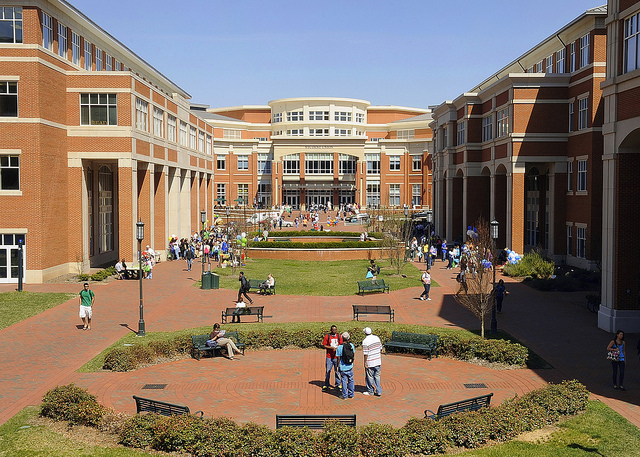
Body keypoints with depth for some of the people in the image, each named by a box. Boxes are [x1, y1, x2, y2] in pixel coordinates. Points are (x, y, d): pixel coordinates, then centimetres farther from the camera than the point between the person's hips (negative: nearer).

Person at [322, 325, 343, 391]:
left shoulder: (339, 336, 4)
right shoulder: (327, 336, -2)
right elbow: (324, 345, -2)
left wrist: (337, 348, -11)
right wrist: (331, 347, -16)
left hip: (337, 357, 2)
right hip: (329, 357, -2)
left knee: (337, 371, 8)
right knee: (328, 371, 2)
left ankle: (338, 384, 20)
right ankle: (326, 385, 12)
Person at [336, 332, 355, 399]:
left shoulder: (339, 347, -15)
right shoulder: (351, 345, -6)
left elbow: (339, 358, -10)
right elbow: (354, 354, 8)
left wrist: (338, 366, 3)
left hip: (343, 368, -3)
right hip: (350, 367, 3)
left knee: (344, 381, 6)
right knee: (351, 380, 16)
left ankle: (345, 396, 11)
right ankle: (351, 394, 23)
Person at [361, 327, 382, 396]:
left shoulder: (365, 341, -17)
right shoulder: (377, 338, 2)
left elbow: (366, 354, -17)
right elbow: (380, 349, 10)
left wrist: (365, 363, -9)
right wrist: (380, 357, 21)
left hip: (370, 362, -6)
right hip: (378, 361, 6)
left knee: (370, 377, 8)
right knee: (377, 376, 12)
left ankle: (370, 391, 18)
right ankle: (378, 391, 12)